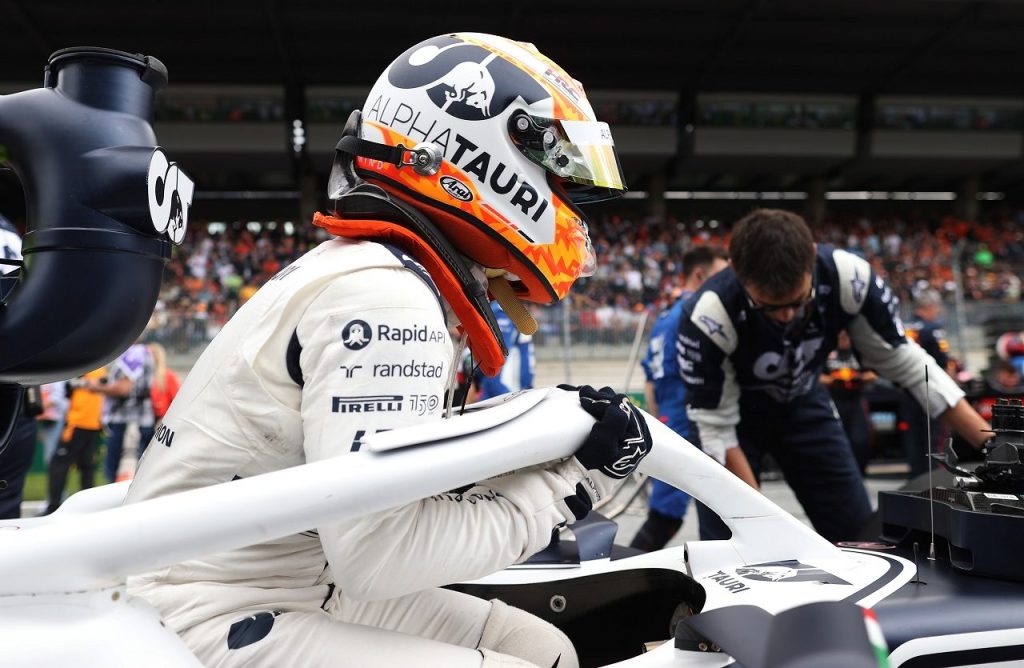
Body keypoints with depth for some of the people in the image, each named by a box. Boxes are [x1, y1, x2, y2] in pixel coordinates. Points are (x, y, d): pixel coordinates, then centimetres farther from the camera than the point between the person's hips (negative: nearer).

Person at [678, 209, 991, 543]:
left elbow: (902, 359, -14)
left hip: (803, 403, 3)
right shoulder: (707, 317, -36)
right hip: (732, 414, -3)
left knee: (861, 535, 3)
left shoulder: (848, 276, -29)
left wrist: (993, 443, -14)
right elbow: (715, 428, -25)